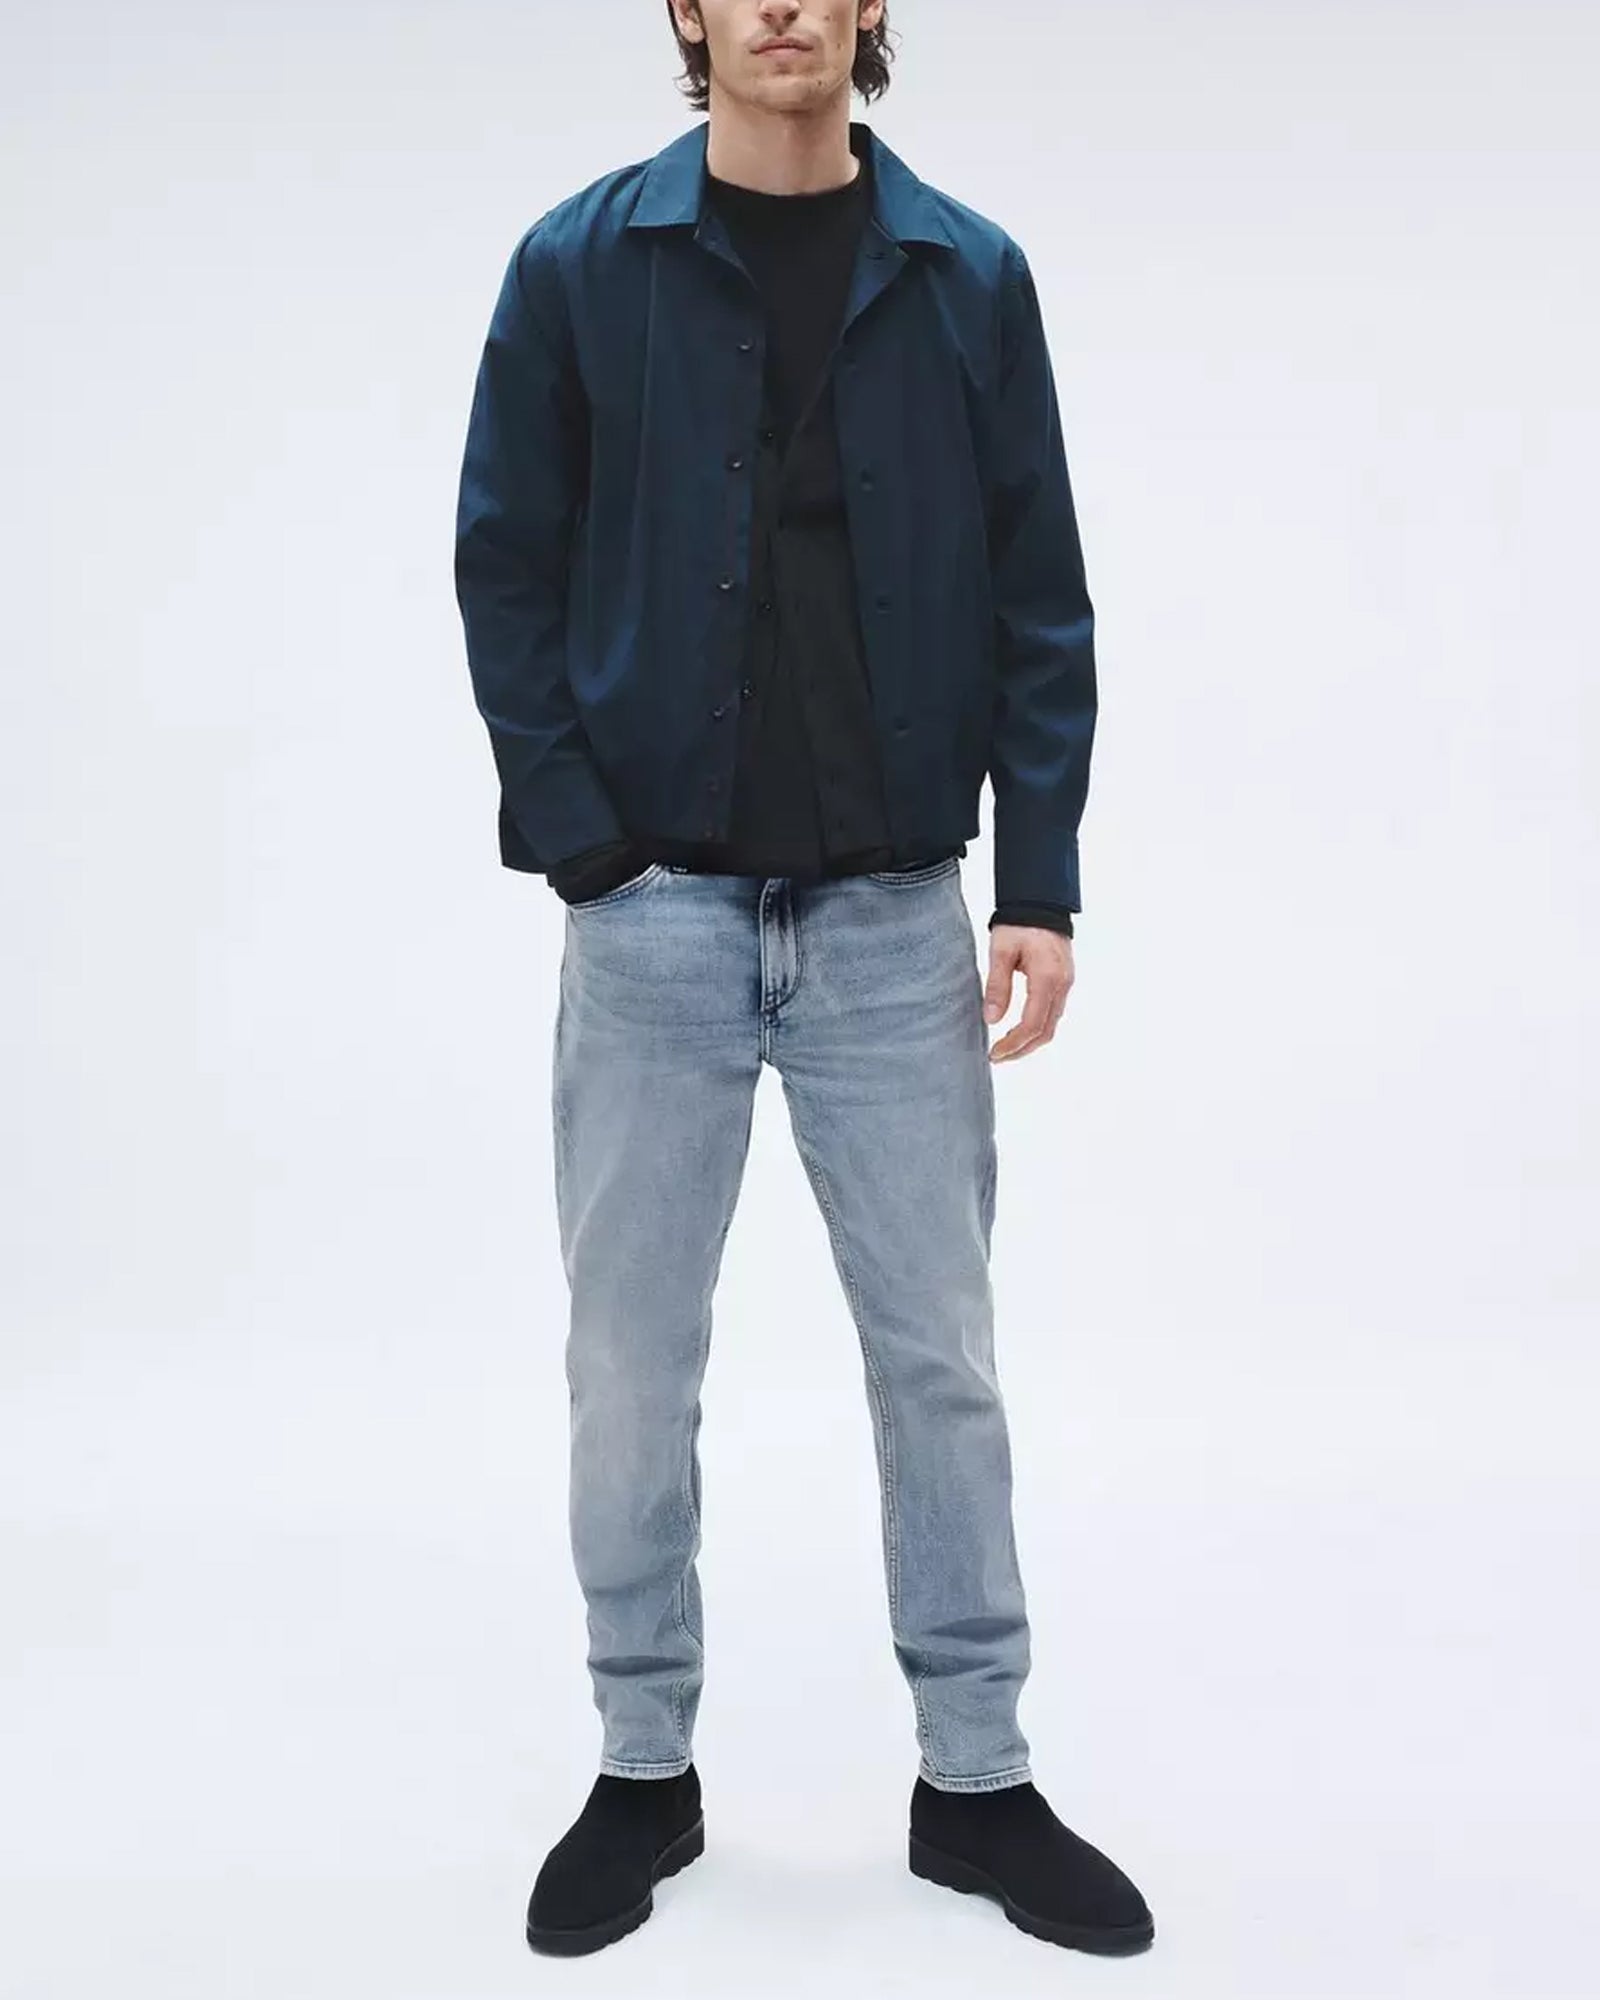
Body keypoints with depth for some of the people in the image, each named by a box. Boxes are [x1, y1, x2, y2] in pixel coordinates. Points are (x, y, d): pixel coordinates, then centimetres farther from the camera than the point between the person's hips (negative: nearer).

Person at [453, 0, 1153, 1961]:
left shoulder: (969, 278, 3)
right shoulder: (579, 266, 1)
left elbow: (1040, 599, 3)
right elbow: (506, 569, 2)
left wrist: (1041, 885, -3)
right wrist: (575, 840, -7)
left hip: (893, 921, 1)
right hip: (657, 916, 0)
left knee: (940, 1357, 8)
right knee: (631, 1365, 7)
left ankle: (976, 1777, 24)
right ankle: (644, 1771, 26)